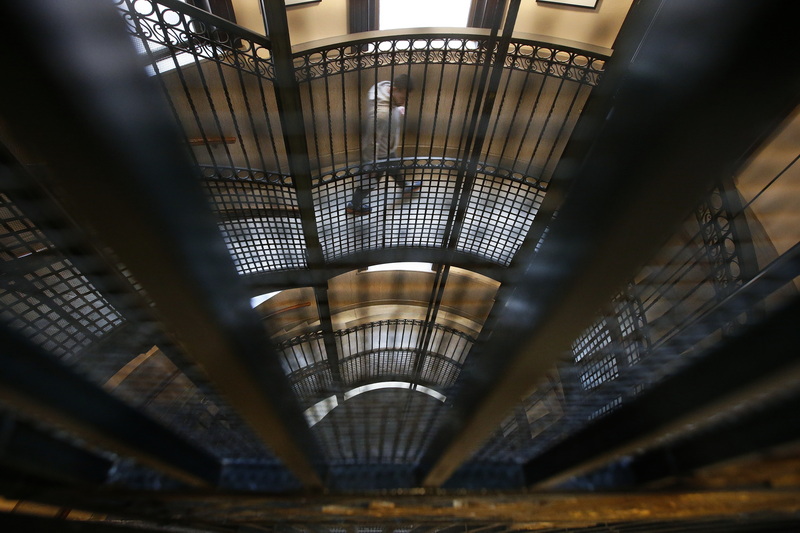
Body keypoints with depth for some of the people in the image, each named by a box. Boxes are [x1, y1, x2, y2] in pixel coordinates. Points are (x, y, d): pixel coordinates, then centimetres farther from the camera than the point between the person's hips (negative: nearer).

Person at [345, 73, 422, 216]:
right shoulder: (380, 113, -41)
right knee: (370, 182, 16)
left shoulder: (387, 88, -14)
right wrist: (372, 165, -22)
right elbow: (372, 141, -31)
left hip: (388, 147, 8)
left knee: (394, 169, 35)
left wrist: (399, 110, -5)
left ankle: (405, 187, 65)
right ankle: (353, 205, 40)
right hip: (379, 153, -8)